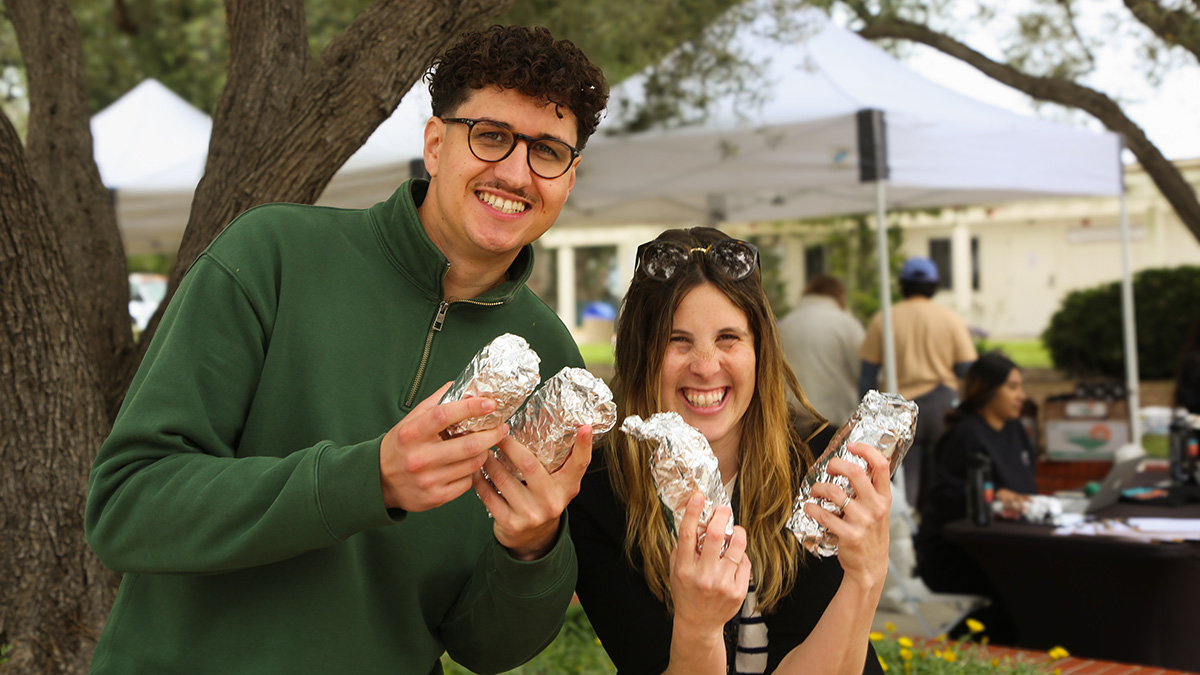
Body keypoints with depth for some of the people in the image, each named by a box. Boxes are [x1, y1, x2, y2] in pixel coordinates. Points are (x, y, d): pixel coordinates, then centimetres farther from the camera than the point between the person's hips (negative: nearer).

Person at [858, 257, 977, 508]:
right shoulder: (951, 319, 6)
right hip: (943, 405, 1)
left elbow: (867, 376, 4)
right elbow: (968, 369, 3)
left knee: (904, 485, 0)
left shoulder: (882, 320, 4)